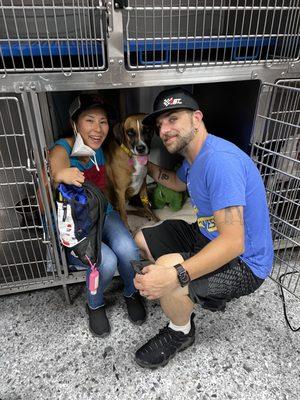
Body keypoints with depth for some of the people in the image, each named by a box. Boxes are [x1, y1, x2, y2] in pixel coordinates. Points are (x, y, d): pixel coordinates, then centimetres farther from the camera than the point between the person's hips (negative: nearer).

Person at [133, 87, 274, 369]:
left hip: (243, 262, -10)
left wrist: (175, 275, -45)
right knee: (141, 240, 11)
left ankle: (181, 333, 3)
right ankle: (206, 293, 18)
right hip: (207, 236, 10)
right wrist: (146, 165, 17)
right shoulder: (193, 156, 4)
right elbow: (179, 183, 28)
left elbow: (233, 242, -35)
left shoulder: (220, 160, -28)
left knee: (165, 271, -33)